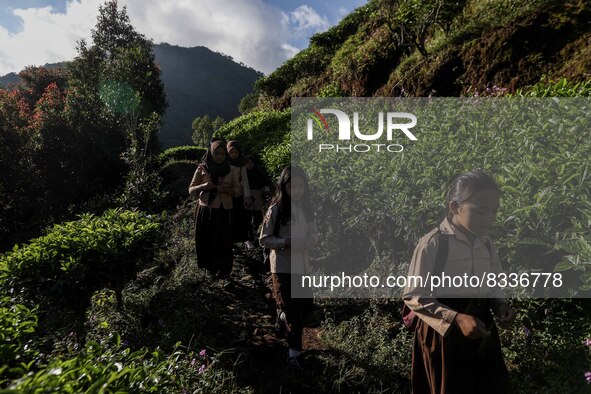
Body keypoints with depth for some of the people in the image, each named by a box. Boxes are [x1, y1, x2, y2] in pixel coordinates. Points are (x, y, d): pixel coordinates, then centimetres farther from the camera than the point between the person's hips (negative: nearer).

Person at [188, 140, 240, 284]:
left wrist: (227, 190, -14)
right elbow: (191, 190, 2)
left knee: (224, 243, -2)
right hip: (206, 211, 0)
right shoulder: (202, 168, 1)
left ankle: (224, 274, 9)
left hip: (224, 211, 0)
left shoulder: (231, 170, 4)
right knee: (205, 242, 1)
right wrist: (203, 186, -17)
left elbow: (238, 190, 7)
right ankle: (209, 267, 23)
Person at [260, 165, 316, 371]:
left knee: (305, 307, 17)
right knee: (294, 313, 2)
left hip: (303, 265, 6)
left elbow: (312, 233, 10)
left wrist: (308, 242, -12)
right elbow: (264, 239, -10)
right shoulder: (276, 209, -13)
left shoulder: (306, 208, 2)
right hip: (283, 267, -5)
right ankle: (294, 353, 21)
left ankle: (282, 317, 48)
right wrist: (285, 242, -24)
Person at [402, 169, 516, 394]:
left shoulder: (487, 245, 1)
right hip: (444, 333, -6)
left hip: (481, 330, 6)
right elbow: (414, 296, -18)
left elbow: (492, 287, 14)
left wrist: (500, 305, -7)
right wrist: (456, 319, -27)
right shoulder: (433, 244, -20)